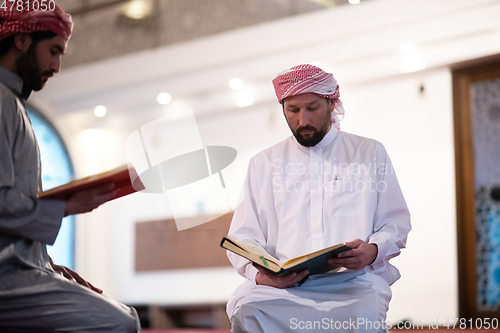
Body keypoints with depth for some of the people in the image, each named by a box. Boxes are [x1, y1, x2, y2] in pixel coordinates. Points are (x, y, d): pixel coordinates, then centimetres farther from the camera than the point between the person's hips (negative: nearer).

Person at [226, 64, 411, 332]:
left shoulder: (370, 153, 17)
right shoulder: (263, 163, 20)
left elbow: (397, 225, 14)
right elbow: (243, 236, 13)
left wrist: (373, 250, -10)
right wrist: (259, 274, -10)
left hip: (352, 280, -1)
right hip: (281, 283, 1)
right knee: (246, 309, -33)